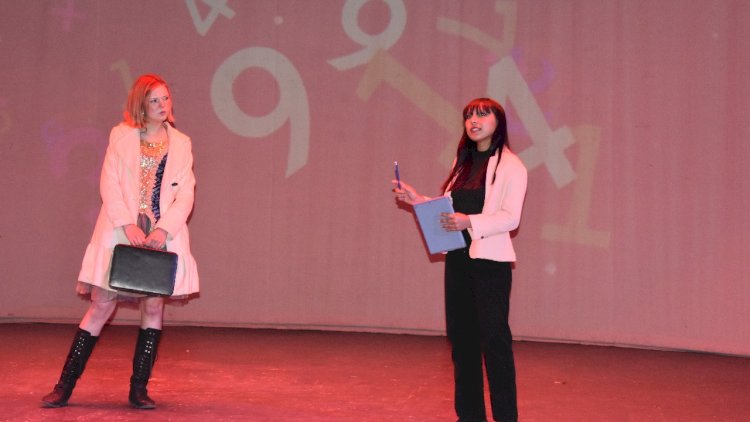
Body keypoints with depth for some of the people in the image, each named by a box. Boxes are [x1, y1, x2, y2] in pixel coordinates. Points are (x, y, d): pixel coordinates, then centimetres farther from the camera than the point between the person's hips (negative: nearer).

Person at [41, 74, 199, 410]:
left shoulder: (181, 143, 9)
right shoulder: (120, 135, 6)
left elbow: (185, 195, 1)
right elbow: (109, 184, -2)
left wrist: (163, 229, -13)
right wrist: (127, 224, -14)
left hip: (162, 236, 2)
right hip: (120, 234, -2)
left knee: (153, 306, 1)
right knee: (102, 305, -2)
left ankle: (139, 390, 10)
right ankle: (65, 386, 8)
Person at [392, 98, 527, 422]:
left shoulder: (510, 165, -5)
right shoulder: (463, 162, 16)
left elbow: (511, 217, -13)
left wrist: (469, 222, -26)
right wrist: (416, 200, 8)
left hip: (490, 261, -7)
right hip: (457, 258, 7)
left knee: (493, 339, -4)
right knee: (461, 337, 10)